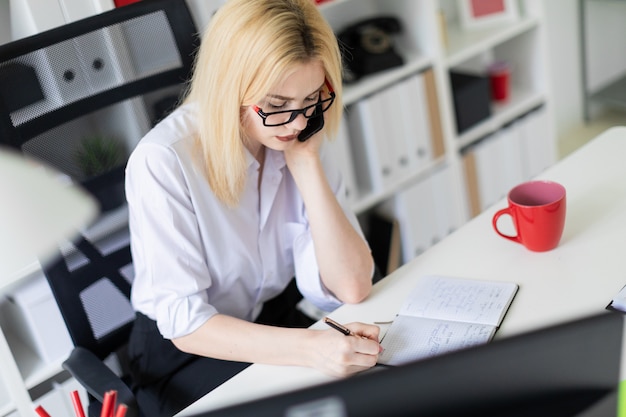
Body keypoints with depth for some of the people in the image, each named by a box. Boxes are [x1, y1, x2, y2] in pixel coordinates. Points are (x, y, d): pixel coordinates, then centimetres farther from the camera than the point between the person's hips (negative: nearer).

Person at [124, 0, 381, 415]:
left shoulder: (302, 138, -7)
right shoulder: (162, 162, -24)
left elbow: (352, 287, -15)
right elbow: (184, 324, -23)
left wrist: (306, 164, -22)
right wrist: (309, 348, -36)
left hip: (275, 326, 5)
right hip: (185, 355, -4)